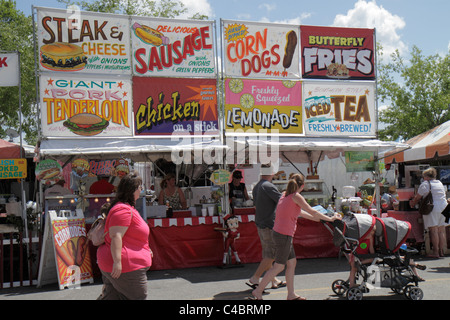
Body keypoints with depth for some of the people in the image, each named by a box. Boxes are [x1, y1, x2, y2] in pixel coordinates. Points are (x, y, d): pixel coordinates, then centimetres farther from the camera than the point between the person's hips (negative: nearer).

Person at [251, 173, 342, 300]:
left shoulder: (285, 194, 14)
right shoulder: (296, 197, -12)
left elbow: (298, 211, 23)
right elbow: (312, 212, -7)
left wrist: (317, 219, 29)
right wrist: (330, 219, 5)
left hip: (278, 232, 9)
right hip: (284, 235, -9)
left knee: (292, 262, 16)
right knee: (279, 266, 0)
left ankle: (291, 294, 22)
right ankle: (257, 291, 5)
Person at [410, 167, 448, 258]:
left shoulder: (425, 184, -5)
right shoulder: (440, 183, 18)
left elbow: (418, 197, -2)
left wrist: (412, 204, 18)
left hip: (432, 208, -7)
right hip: (444, 207, 7)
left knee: (433, 231, -6)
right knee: (441, 231, 9)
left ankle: (435, 252, -7)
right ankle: (441, 251, 13)